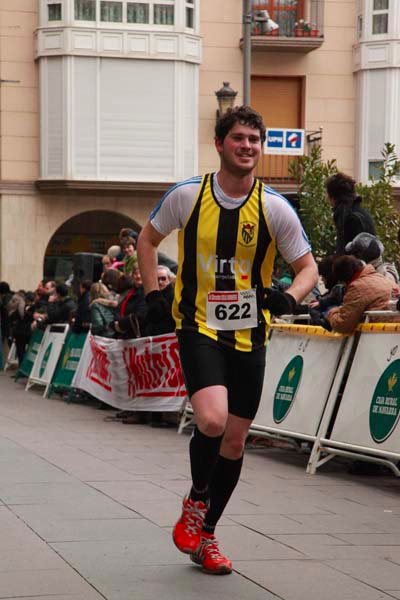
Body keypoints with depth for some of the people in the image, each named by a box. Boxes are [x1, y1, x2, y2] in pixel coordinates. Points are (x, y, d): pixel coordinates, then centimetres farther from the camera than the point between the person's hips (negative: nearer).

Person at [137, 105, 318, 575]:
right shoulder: (187, 196, -5)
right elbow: (148, 238, 13)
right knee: (211, 419, -25)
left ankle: (206, 535, 26)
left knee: (234, 440, 8)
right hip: (199, 328, -2)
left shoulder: (274, 208, -5)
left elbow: (307, 267, 3)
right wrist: (152, 292, 3)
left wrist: (289, 297, -18)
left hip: (248, 336, 2)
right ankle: (195, 502, 4)